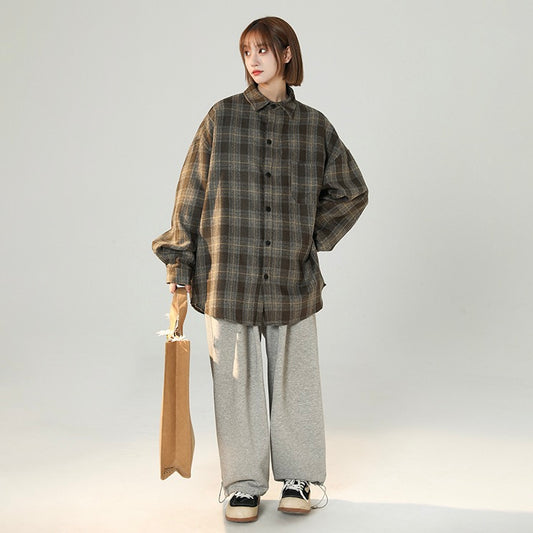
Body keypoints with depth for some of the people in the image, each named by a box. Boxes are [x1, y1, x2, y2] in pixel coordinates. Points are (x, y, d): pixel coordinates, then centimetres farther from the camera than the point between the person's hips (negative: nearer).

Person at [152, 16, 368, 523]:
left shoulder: (314, 125, 6)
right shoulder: (222, 116, 3)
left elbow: (352, 191, 17)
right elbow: (191, 191, 4)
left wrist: (315, 238, 8)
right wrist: (180, 264, 2)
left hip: (292, 276, 1)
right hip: (228, 273, -1)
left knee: (294, 379, 9)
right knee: (236, 381, 6)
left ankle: (298, 479, 26)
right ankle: (243, 485, 21)